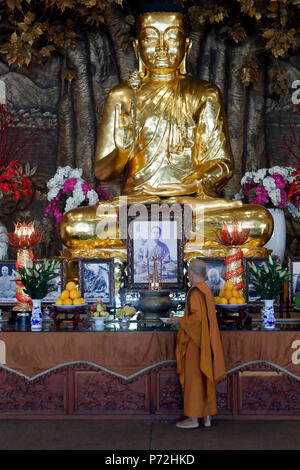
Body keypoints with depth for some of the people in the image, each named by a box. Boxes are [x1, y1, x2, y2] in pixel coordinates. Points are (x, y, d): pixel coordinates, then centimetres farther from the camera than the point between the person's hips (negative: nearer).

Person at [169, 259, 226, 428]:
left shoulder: (195, 292, -17)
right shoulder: (207, 290, 10)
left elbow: (196, 318, -23)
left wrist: (180, 320, -8)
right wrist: (184, 318, 21)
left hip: (195, 342, -9)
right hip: (206, 342, 9)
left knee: (194, 379, -2)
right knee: (206, 378, 11)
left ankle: (193, 418, 4)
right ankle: (207, 417, 16)